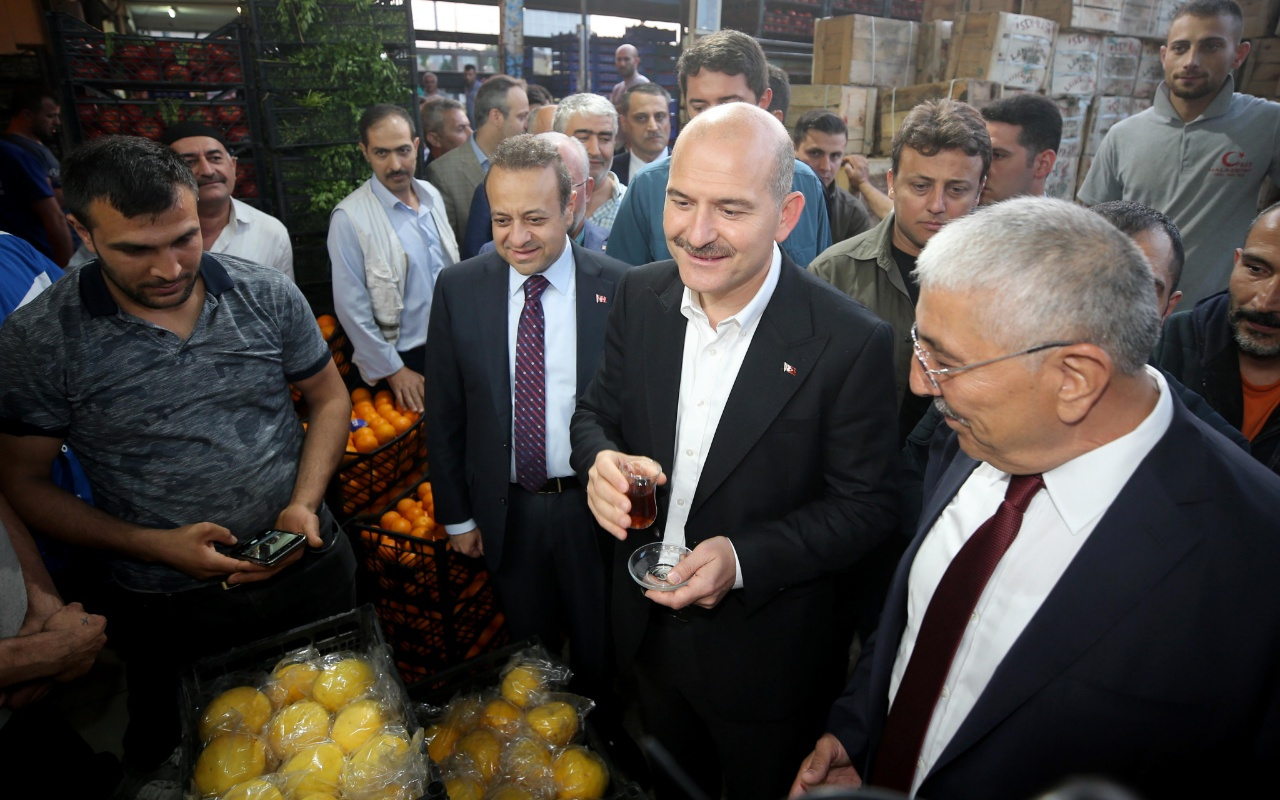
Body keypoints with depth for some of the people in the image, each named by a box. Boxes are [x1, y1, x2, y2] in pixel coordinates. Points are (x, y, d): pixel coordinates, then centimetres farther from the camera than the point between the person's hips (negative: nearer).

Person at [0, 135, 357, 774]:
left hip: (311, 567, 2)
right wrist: (156, 546, -17)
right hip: (170, 611, -1)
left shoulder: (267, 295, -8)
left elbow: (328, 397, 2)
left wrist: (305, 505, -12)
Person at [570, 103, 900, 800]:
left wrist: (745, 559, -28)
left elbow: (868, 504, -16)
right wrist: (599, 460, -22)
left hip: (762, 657, -3)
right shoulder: (640, 297, -9)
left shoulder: (852, 343, -23)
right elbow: (595, 411, 1)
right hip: (647, 628, 4)